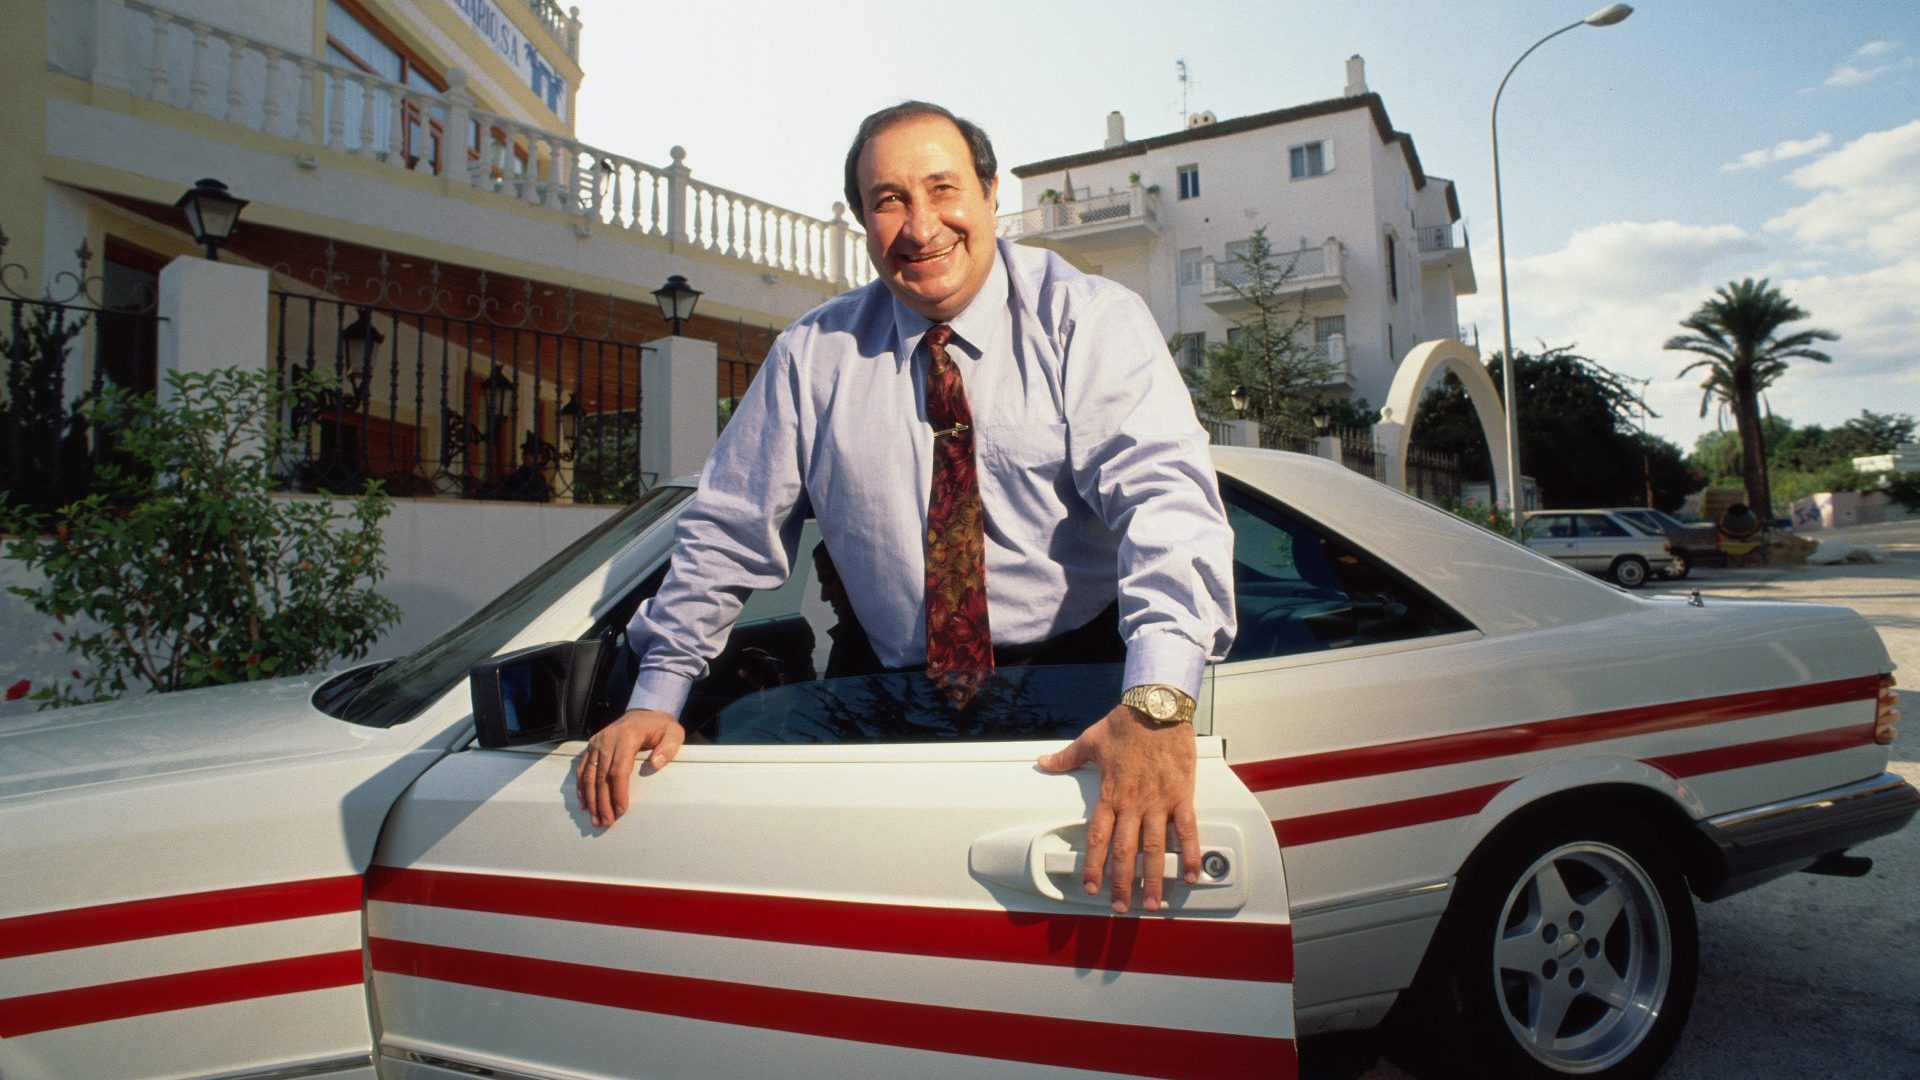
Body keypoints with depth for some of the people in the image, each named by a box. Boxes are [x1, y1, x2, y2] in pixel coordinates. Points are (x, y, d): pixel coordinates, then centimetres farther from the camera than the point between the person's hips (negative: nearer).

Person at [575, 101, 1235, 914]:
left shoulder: (1090, 321, -3)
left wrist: (1158, 703, -35)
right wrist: (657, 698, 0)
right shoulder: (814, 356, 6)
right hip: (900, 706, 5)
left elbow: (1164, 490, -18)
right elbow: (728, 528, 10)